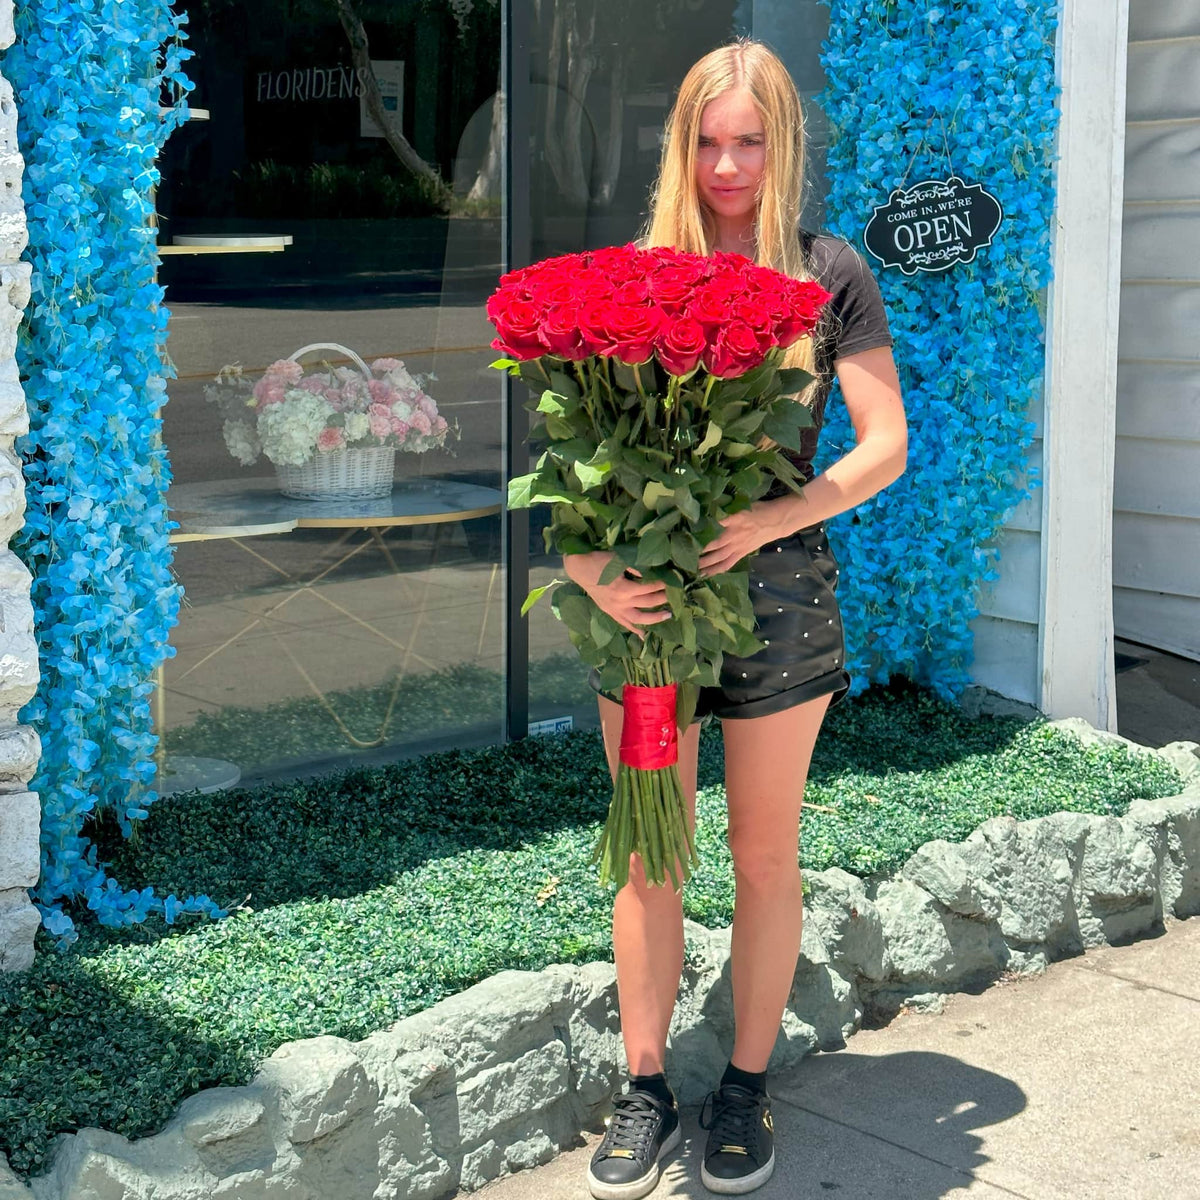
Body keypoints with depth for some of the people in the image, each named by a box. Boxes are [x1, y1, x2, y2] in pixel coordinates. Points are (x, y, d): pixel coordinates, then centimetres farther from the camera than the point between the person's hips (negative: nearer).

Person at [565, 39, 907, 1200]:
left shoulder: (829, 273, 2)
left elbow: (884, 447, -2)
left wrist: (771, 518, -19)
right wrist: (586, 566, -16)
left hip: (775, 588, -1)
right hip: (645, 592, 1)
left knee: (764, 853, 8)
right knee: (647, 854, 7)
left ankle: (747, 1087, 23)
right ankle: (644, 1089, 20)